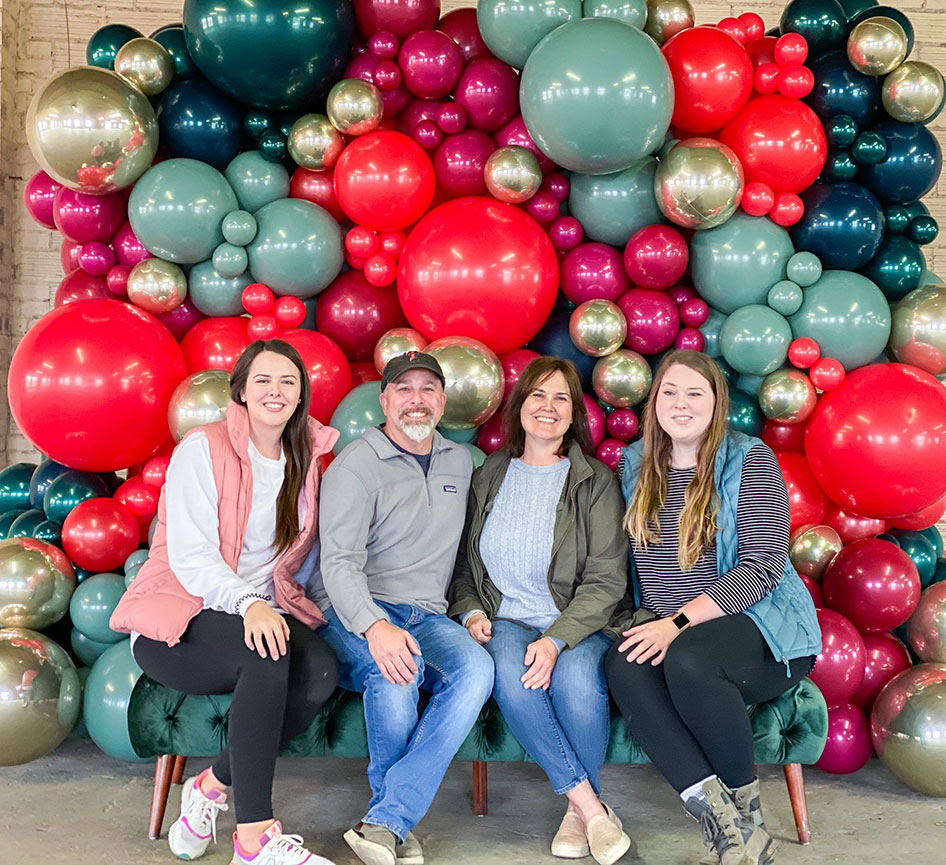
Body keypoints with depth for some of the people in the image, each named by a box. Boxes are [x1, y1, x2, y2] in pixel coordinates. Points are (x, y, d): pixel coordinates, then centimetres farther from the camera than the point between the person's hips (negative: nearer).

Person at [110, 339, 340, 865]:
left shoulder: (307, 461, 10)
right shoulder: (203, 449, -7)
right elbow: (191, 557, -16)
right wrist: (247, 604, -32)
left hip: (266, 610, 5)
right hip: (179, 620, -5)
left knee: (321, 672, -27)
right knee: (268, 652, -36)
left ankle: (212, 785, -7)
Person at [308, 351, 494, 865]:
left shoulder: (461, 462, 15)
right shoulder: (356, 465, -5)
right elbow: (338, 563, -16)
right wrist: (375, 628, -33)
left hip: (426, 615, 5)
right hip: (354, 613, -4)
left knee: (477, 668, -28)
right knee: (397, 667, -36)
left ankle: (385, 822, -29)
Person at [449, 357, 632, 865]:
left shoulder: (595, 481, 1)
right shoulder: (488, 476, 11)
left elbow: (606, 580, -5)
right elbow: (463, 562, 17)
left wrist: (556, 640, -19)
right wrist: (471, 612, -3)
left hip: (577, 625, -1)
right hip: (505, 621, 2)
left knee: (577, 681, -34)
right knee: (511, 680, -32)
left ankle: (579, 811, -8)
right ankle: (590, 805, -17)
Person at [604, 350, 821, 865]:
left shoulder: (750, 461, -3)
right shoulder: (635, 466, 12)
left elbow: (763, 567, -12)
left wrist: (679, 622, -20)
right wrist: (635, 621, -2)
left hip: (756, 627, -4)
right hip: (661, 633, 4)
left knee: (687, 659, -35)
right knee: (624, 666, -29)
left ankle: (746, 806, -12)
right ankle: (719, 818, -27)